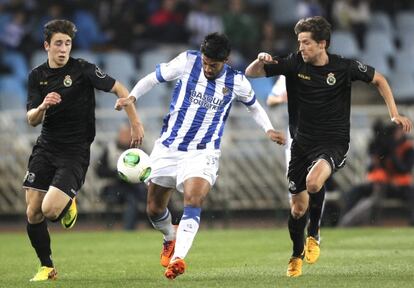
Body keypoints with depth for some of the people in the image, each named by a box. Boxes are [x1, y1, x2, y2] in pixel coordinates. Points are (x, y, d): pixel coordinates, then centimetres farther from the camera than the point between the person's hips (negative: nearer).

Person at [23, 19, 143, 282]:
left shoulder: (83, 70, -8)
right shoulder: (37, 76, 6)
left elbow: (120, 90, -3)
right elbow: (32, 120, 1)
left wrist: (136, 123, -7)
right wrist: (42, 107, -21)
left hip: (75, 152, -5)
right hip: (45, 148, 5)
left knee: (50, 209, -20)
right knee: (33, 213, -2)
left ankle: (69, 204, 18)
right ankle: (47, 267, 17)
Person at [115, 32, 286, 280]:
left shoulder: (236, 82, -3)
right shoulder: (187, 62, -7)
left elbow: (254, 105, 17)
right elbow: (153, 78, 4)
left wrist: (269, 130, 2)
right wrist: (131, 97, -12)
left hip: (202, 152, -2)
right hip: (168, 147, 2)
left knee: (193, 200, -27)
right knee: (154, 209, 8)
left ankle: (178, 258, -36)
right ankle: (170, 238, 42)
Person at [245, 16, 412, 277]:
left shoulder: (344, 67, -11)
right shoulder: (294, 64, -6)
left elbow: (379, 79, 5)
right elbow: (251, 73, -2)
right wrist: (261, 61, -24)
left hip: (333, 143, -4)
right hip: (302, 142, 4)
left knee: (313, 181, -34)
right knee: (298, 206, 10)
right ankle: (297, 256, 37)